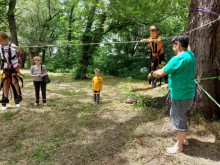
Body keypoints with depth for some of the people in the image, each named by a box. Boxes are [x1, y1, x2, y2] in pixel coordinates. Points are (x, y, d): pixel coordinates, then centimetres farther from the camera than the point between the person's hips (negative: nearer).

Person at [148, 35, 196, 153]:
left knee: (179, 120, 6)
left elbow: (161, 73, -25)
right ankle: (183, 139, 42)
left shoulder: (179, 59, -25)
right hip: (187, 93, 10)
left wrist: (152, 74, -8)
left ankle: (179, 146, 25)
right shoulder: (190, 54, 3)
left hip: (181, 96, -9)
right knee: (176, 116, 25)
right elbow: (187, 46, 29)